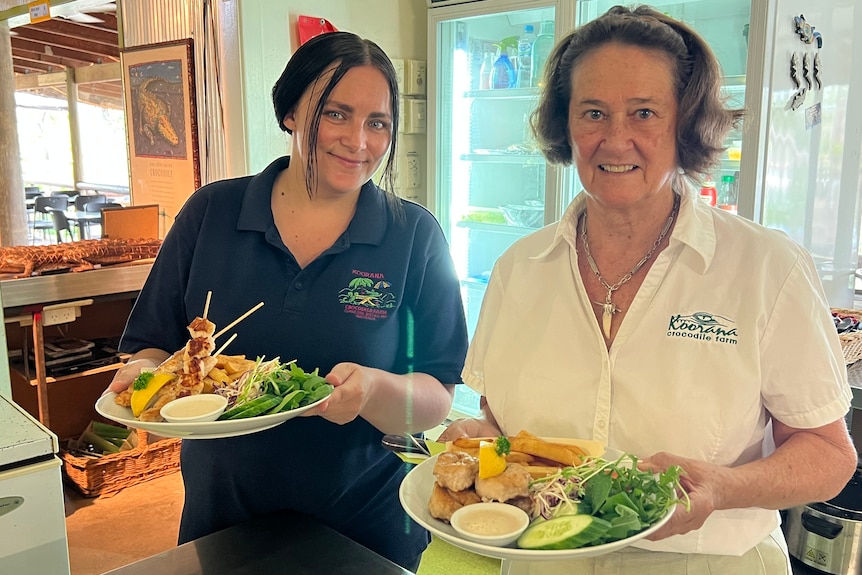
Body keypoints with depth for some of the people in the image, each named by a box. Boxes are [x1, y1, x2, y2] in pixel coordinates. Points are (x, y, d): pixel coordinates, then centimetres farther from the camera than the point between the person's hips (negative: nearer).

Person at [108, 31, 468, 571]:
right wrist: (146, 376, -21)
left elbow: (437, 401, -11)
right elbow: (151, 348, 1)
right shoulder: (211, 213, -5)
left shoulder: (416, 236, -9)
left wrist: (373, 389, -31)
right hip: (221, 515, 2)